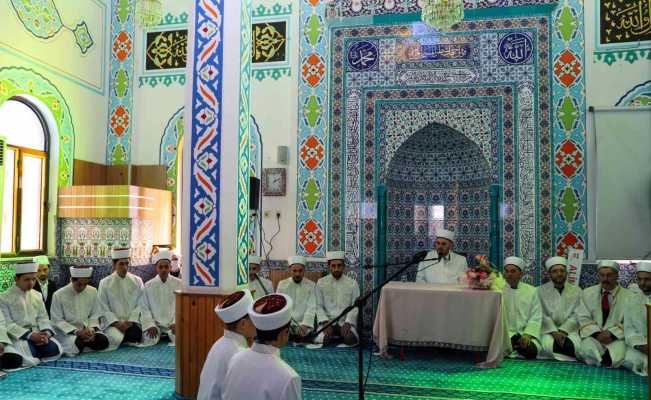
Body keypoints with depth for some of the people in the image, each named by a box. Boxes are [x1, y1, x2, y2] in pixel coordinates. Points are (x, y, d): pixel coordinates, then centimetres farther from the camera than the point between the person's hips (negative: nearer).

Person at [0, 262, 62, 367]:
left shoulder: (37, 295, 13)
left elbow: (43, 318, 11)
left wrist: (46, 332, -12)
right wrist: (30, 335, -22)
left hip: (38, 334, 5)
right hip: (18, 336, -4)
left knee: (55, 349, -21)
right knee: (25, 353, -34)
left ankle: (31, 358, 2)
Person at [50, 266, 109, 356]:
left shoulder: (93, 291, 0)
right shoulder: (58, 295, -10)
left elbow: (94, 315, 7)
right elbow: (57, 320, -8)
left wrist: (91, 329, -14)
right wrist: (76, 331, -19)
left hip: (86, 329, 4)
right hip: (66, 331, -3)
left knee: (103, 341, -24)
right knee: (73, 347, -35)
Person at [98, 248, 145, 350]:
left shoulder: (137, 281, 7)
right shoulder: (105, 283, 3)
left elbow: (140, 305, 2)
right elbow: (103, 308, -2)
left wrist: (131, 321, -12)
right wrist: (117, 323, -13)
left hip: (132, 321, 1)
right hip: (113, 322, -1)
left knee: (135, 334, -30)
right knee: (115, 338, -31)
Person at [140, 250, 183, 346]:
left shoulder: (179, 284, 0)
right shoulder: (148, 286, 1)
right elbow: (144, 309, -1)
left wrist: (176, 323, -15)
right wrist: (150, 325, -13)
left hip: (173, 323, 0)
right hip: (155, 323, 0)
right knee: (149, 341, -26)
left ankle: (169, 335, 8)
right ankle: (158, 334, 9)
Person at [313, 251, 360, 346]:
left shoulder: (352, 283, 3)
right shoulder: (321, 283, 4)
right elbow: (319, 306, 0)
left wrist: (347, 323, -16)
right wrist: (325, 323, -15)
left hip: (346, 322, 0)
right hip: (327, 321, 1)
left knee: (350, 339, -29)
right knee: (320, 339, -27)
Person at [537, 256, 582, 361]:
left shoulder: (576, 291, 10)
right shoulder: (541, 291, 6)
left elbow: (575, 316, 2)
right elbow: (543, 315, -1)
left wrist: (562, 331, -12)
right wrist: (554, 332, -15)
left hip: (569, 330, 1)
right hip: (548, 330, -1)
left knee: (575, 344, -31)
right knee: (548, 345, -32)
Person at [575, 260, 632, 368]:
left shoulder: (627, 295, 5)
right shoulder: (587, 293, 8)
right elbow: (583, 318, 3)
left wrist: (612, 334, -15)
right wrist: (597, 333, -13)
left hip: (616, 336, 0)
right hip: (592, 335, 0)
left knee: (619, 353, -32)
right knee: (588, 349, -32)